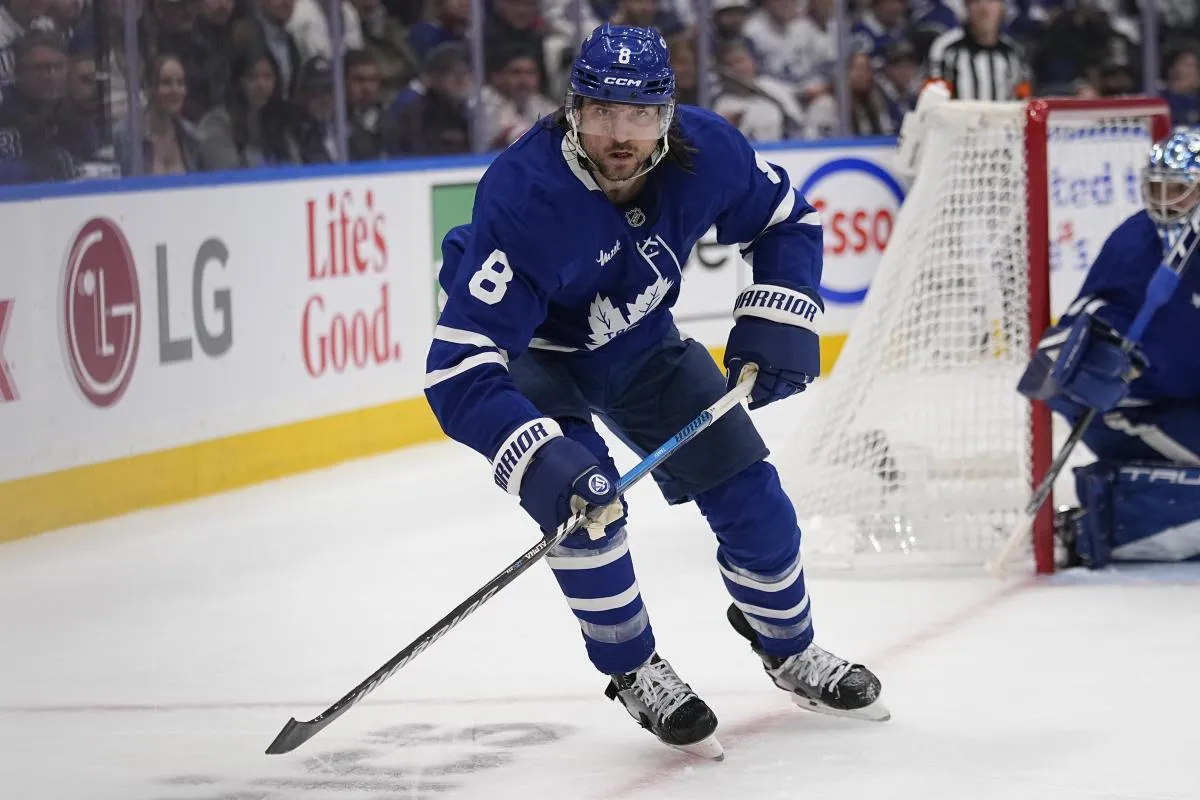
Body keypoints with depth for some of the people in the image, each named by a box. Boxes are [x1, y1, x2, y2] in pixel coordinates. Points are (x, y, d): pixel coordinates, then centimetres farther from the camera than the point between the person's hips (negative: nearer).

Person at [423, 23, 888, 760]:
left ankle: (790, 650, 28)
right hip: (528, 352, -5)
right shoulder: (523, 197, -40)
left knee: (747, 489, 2)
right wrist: (540, 463, -54)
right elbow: (459, 368, -43)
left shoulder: (704, 152, -25)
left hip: (639, 343, 5)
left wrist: (778, 321, -17)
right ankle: (636, 674, -2)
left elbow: (787, 221, -2)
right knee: (582, 504, -25)